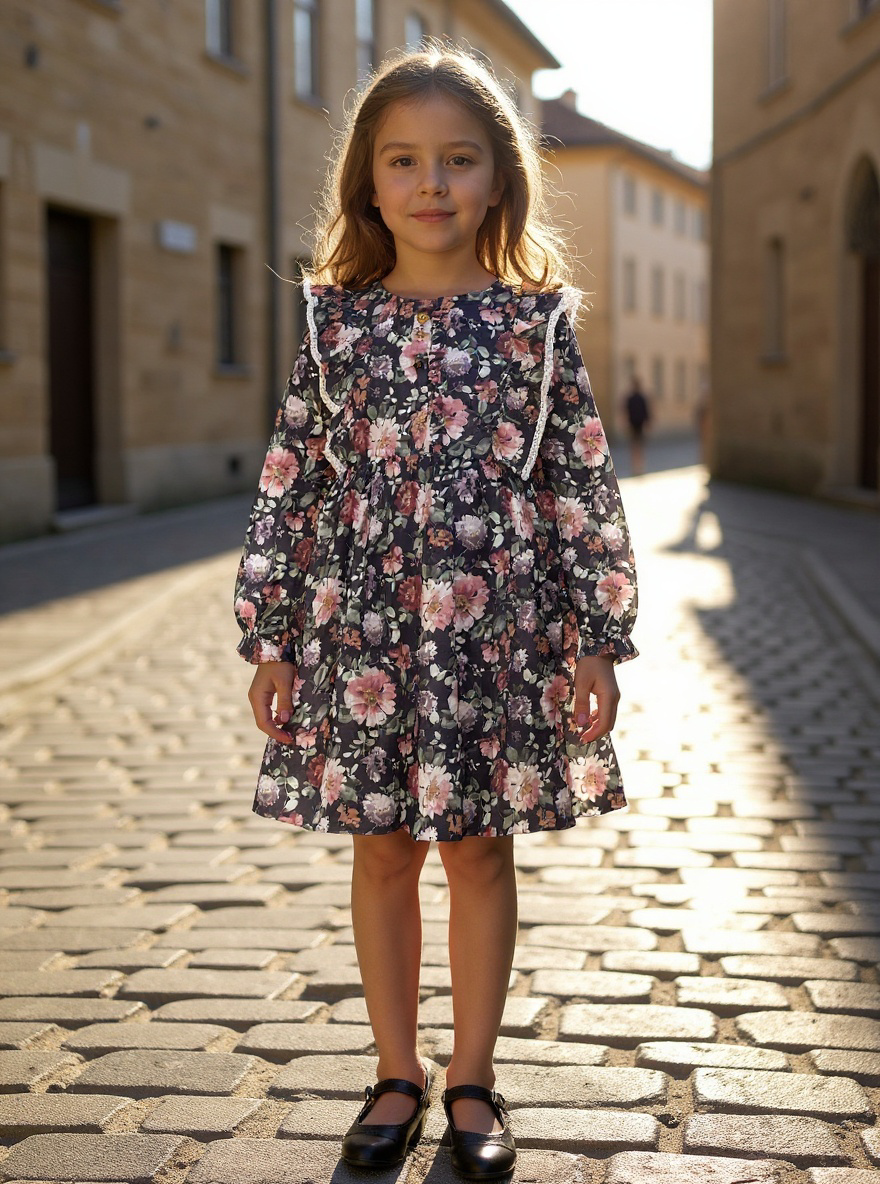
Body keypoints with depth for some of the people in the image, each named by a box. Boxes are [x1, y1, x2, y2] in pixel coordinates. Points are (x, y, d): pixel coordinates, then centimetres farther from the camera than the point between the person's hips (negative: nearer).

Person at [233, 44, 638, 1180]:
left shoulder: (536, 320, 1)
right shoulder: (336, 322, 3)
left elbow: (585, 487, 1)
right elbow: (289, 485, 4)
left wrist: (598, 639, -2)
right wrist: (271, 638, 2)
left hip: (499, 631, -1)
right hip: (363, 630, 1)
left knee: (481, 851, 7)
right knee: (381, 852, 9)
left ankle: (472, 1078, 22)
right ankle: (398, 1073, 24)